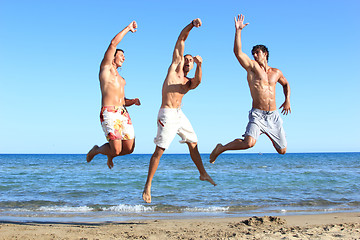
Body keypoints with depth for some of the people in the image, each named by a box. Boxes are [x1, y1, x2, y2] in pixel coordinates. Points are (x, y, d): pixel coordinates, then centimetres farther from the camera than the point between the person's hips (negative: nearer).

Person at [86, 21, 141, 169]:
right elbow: (113, 44, -2)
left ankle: (110, 154, 33)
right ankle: (95, 150, 18)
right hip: (109, 113, -7)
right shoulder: (105, 68, 8)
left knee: (129, 149, 0)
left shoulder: (120, 78, 28)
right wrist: (128, 28, 7)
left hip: (123, 113, 7)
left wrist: (133, 101, 8)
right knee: (117, 150, -14)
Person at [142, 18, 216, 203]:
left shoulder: (189, 83, 16)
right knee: (159, 150, -8)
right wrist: (191, 25, -11)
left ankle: (203, 174, 31)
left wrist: (199, 65, -27)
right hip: (167, 114, -6)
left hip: (179, 114, 6)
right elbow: (181, 38, 2)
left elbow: (198, 80, -11)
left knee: (193, 144, 13)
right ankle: (148, 186, -2)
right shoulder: (175, 64, 7)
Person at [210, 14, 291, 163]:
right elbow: (238, 52, -14)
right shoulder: (252, 67, 2)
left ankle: (267, 132, 44)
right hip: (257, 114, -5)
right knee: (249, 143, -30)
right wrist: (238, 30, -19)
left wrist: (287, 100, 18)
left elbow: (285, 84, 35)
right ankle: (220, 149, -6)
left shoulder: (276, 73, 14)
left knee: (282, 150, 13)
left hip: (273, 116, 5)